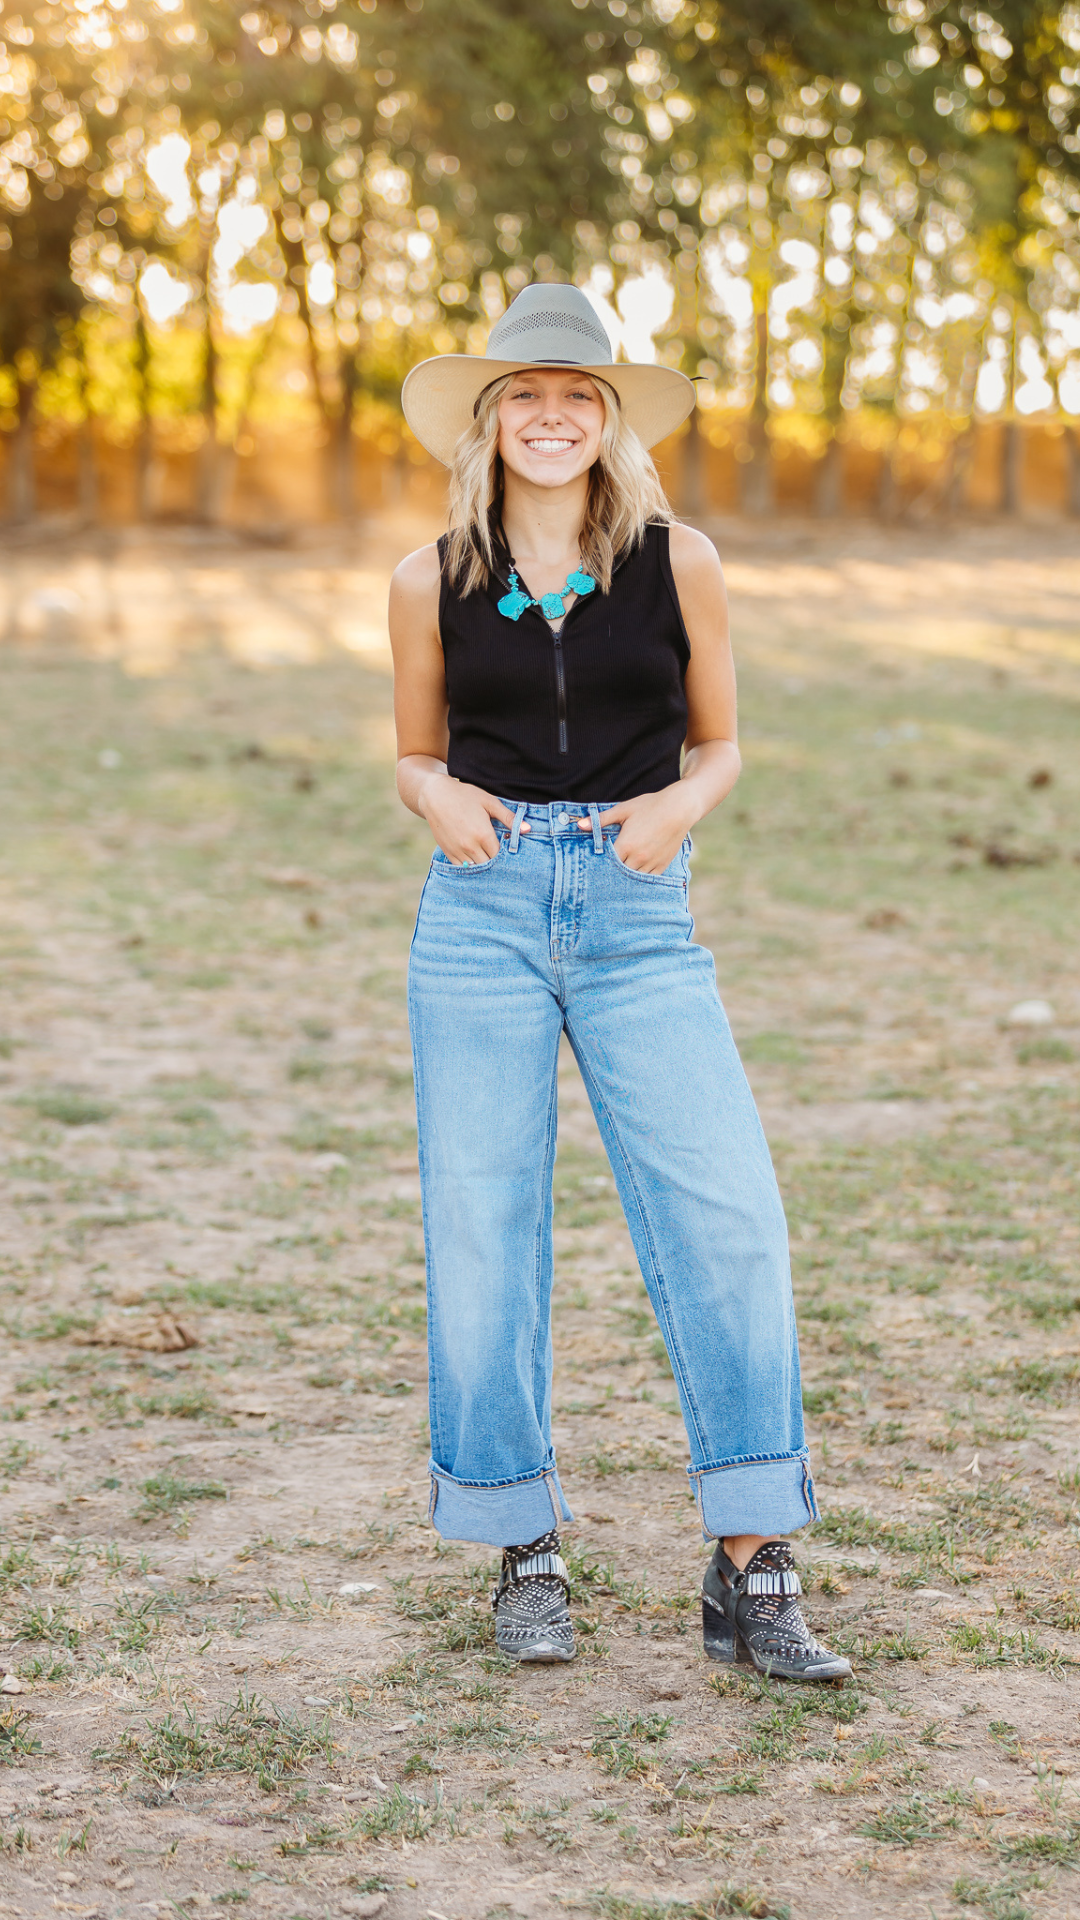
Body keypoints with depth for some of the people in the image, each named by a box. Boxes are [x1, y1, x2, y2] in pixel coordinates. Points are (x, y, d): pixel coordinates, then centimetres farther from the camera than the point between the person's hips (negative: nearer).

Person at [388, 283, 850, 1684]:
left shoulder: (678, 563, 4)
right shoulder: (433, 582, 6)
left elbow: (718, 741, 13)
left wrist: (683, 804, -9)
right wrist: (441, 801, -6)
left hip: (639, 915, -1)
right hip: (482, 913, 1)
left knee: (728, 1222, -11)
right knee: (483, 1236, 2)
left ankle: (751, 1571, -2)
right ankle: (526, 1553, 17)